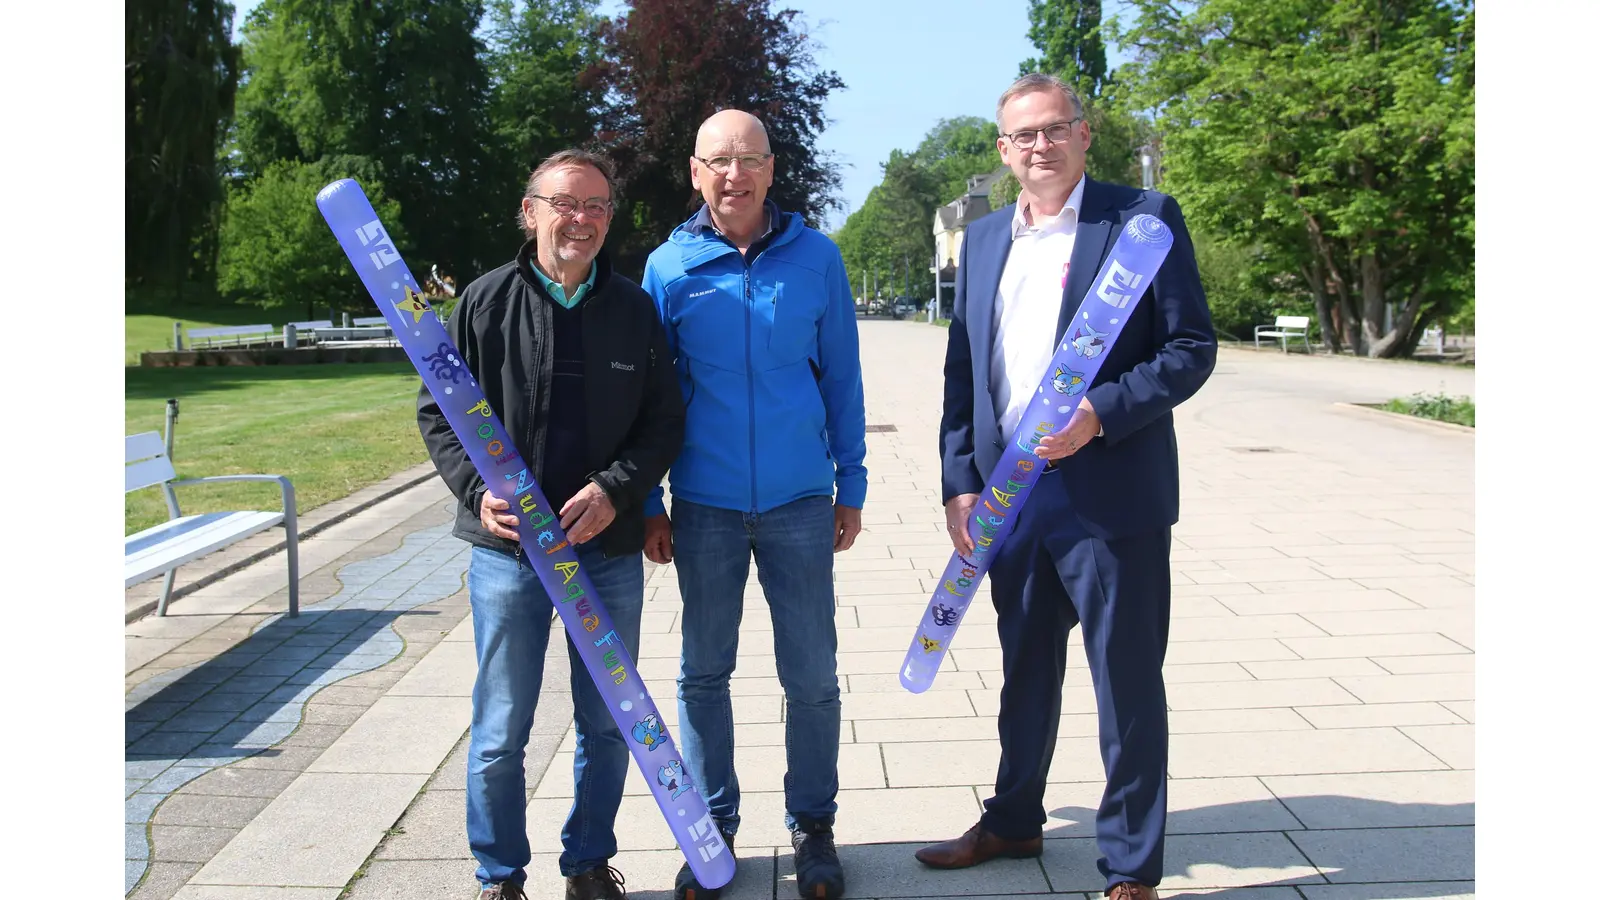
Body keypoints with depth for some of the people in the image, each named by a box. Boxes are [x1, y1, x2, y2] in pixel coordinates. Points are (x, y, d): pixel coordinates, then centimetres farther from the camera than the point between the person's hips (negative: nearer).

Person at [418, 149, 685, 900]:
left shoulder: (634, 309, 3)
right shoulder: (485, 303, -1)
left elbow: (664, 420, 4)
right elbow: (438, 411, 3)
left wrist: (616, 489, -12)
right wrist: (476, 489, -13)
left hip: (610, 549, 2)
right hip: (507, 550, -2)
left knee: (607, 725, 13)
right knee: (500, 732, 8)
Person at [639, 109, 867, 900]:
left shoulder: (816, 257, 0)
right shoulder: (669, 266, 0)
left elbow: (841, 376, 5)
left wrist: (851, 484, 5)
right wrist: (648, 504, 4)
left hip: (800, 500, 0)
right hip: (704, 504, 1)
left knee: (812, 675, 6)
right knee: (703, 672, 11)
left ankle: (813, 823, 26)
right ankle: (712, 826, 28)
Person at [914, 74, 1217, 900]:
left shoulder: (1145, 217, -4)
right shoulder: (983, 239, 12)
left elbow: (1192, 348, -7)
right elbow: (961, 369, 12)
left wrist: (1100, 414, -20)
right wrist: (959, 482, 4)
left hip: (1111, 496, -5)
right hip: (1014, 497, 5)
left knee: (1127, 684, 5)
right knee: (1026, 671, 20)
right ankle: (1014, 822, 39)